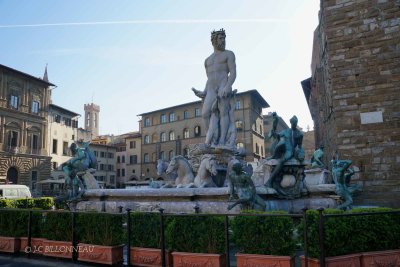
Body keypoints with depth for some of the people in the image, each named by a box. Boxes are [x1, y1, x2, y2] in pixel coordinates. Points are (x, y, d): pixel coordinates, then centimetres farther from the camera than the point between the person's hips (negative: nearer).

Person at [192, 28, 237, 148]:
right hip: (211, 90, 5)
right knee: (205, 113, -12)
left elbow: (233, 73, -1)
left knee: (223, 112, -15)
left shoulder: (228, 54, 13)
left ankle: (222, 141, -20)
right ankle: (212, 140, -9)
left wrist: (227, 86, -19)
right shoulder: (207, 60, 28)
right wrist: (204, 92, 7)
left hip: (223, 86, -4)